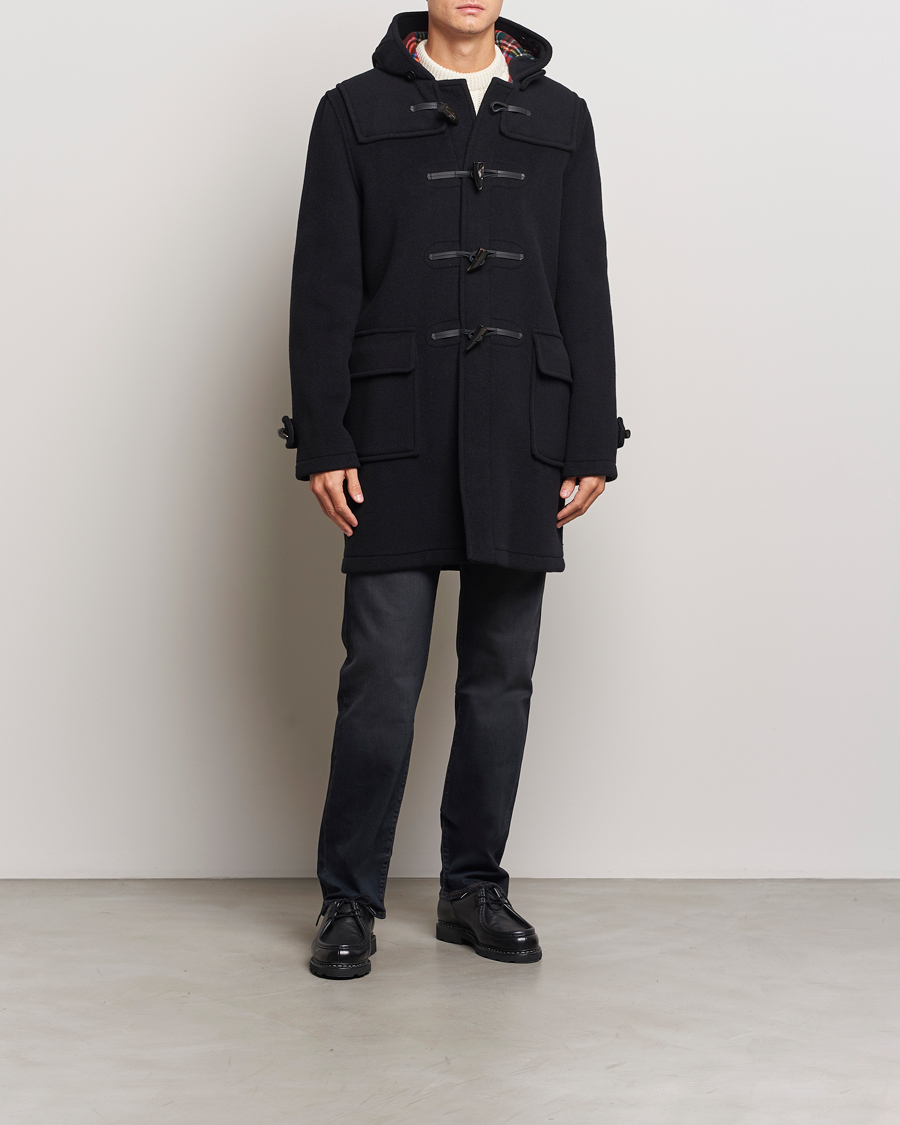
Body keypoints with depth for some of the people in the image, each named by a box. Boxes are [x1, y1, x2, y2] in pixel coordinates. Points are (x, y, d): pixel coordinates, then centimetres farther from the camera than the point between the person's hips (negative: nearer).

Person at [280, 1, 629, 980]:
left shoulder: (560, 118, 14)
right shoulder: (355, 111, 8)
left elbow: (585, 292, 10)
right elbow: (324, 290, 2)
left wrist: (592, 447, 3)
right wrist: (322, 445, -6)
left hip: (523, 440, 3)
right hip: (398, 437, -2)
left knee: (500, 678, 7)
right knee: (381, 679, -3)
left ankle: (475, 889, 20)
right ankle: (350, 901, 11)